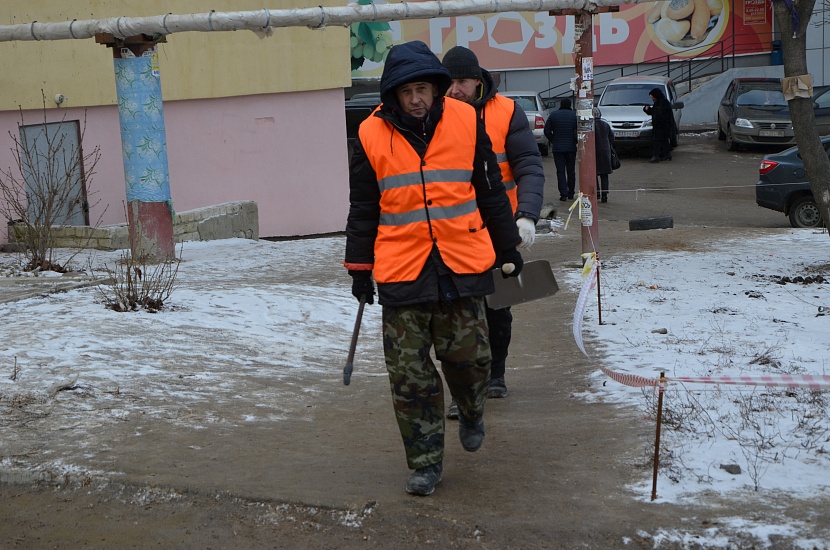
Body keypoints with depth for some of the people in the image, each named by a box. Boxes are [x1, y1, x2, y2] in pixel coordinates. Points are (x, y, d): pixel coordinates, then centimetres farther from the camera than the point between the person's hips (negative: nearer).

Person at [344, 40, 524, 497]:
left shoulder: (466, 123, 0)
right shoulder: (372, 135, 0)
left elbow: (491, 192, 10)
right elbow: (362, 209, 8)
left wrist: (508, 248, 12)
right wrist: (359, 268, 8)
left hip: (462, 266, 0)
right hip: (401, 272, 0)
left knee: (468, 356, 2)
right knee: (410, 374, 1)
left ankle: (471, 413, 36)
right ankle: (425, 463, 14)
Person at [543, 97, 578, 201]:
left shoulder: (553, 115, 0)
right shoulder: (575, 115, -3)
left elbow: (547, 130, -3)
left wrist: (553, 141, 9)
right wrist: (575, 141, 6)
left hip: (557, 147, 0)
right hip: (571, 147, 1)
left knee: (560, 171, 0)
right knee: (571, 171, 12)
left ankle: (563, 193, -9)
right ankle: (571, 193, 17)